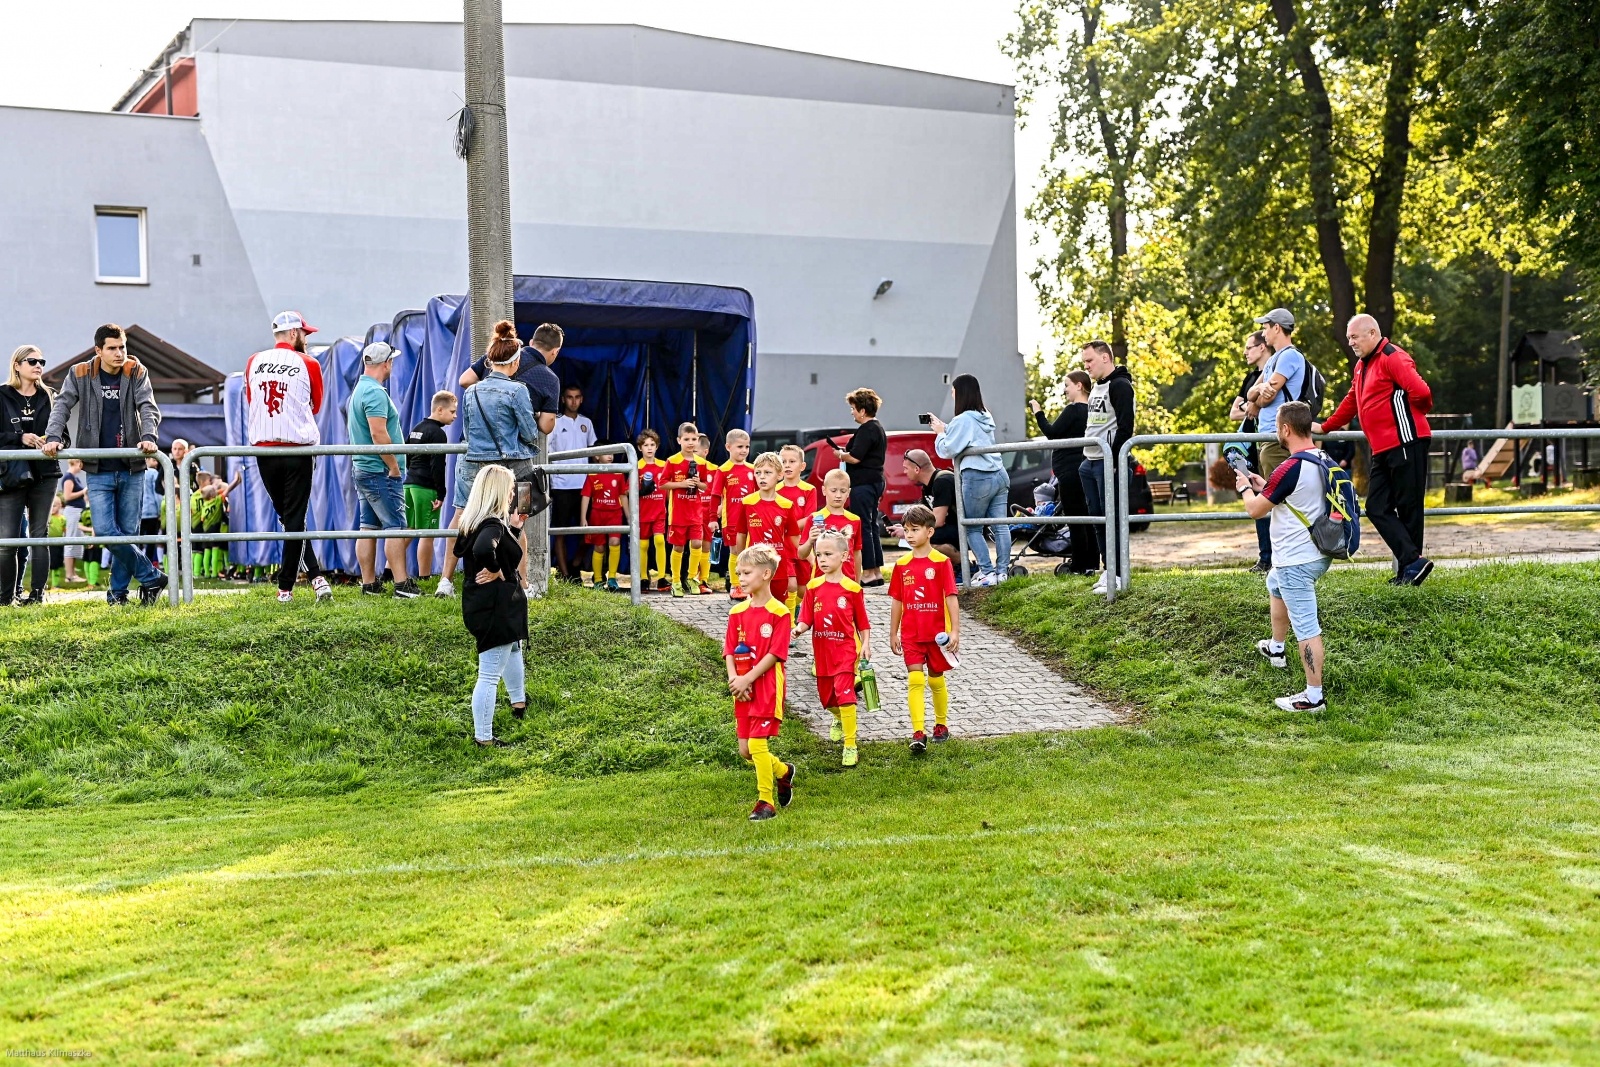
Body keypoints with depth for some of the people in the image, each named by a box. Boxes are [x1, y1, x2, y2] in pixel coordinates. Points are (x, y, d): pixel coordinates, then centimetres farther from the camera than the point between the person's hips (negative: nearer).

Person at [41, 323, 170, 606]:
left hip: (130, 469, 0)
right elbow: (62, 405, -4)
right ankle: (151, 577, 0)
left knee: (126, 532, 2)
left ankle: (118, 591, 15)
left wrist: (148, 436, -26)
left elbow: (148, 407, -7)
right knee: (105, 530, -12)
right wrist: (54, 437, -22)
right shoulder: (80, 374, 2)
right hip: (98, 470, 0)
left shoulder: (136, 373, 2)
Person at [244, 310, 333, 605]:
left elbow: (250, 404, 16)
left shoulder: (253, 363, 6)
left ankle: (315, 576, 8)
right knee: (295, 519, 2)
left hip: (263, 450, 3)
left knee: (287, 517, 13)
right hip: (298, 450, -3)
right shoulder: (308, 364, -3)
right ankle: (285, 587, 2)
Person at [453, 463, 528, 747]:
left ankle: (518, 702, 54)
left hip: (481, 604, 11)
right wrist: (495, 571, -25)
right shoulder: (493, 526, -24)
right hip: (495, 608, -11)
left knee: (514, 644, 36)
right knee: (490, 675, -3)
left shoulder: (475, 521, 5)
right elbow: (483, 549, -45)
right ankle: (483, 737, 4)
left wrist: (514, 529, 13)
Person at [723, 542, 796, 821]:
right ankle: (783, 771, 34)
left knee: (757, 744, -10)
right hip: (742, 690, 6)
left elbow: (775, 654, -14)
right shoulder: (737, 613, 8)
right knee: (745, 749, 8)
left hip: (767, 688, -6)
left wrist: (747, 679, -17)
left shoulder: (779, 613, -10)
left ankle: (766, 803, 2)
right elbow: (729, 651, 6)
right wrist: (733, 678, -11)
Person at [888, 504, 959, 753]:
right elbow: (897, 601, 10)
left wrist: (955, 631, -14)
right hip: (911, 634, 2)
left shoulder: (941, 562, -7)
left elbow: (951, 598, -9)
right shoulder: (902, 565, 4)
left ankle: (941, 724, 31)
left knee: (936, 679, 11)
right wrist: (893, 634, 11)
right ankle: (918, 734, -13)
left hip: (937, 632, -2)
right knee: (915, 679, -9)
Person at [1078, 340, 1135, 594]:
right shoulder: (1096, 388, 19)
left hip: (1107, 462, -10)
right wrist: (1085, 457, 16)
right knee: (1097, 517, 10)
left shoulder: (1120, 386, -10)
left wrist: (1113, 459, -21)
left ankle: (1118, 574, -5)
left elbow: (1125, 426, -18)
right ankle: (1107, 570, 15)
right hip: (1089, 463, 10)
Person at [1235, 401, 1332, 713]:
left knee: (1306, 628, -6)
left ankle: (1314, 696, -3)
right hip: (1318, 554, 10)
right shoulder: (1324, 462, 4)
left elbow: (1255, 510, -12)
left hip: (1296, 561, -10)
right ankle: (1276, 649, 51)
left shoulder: (1289, 469, -24)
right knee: (1275, 586, 35)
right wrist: (1264, 485, 20)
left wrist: (1246, 488, 7)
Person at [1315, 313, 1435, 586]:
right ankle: (1412, 562, -4)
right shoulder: (1362, 365, 21)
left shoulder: (1392, 357, -10)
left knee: (1408, 507, -6)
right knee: (1377, 508, 0)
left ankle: (1411, 562, -2)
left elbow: (1420, 391, -21)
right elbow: (1352, 401, 32)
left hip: (1405, 443, -9)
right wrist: (1325, 427, 32)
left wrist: (1414, 412, -1)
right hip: (1382, 450, 10)